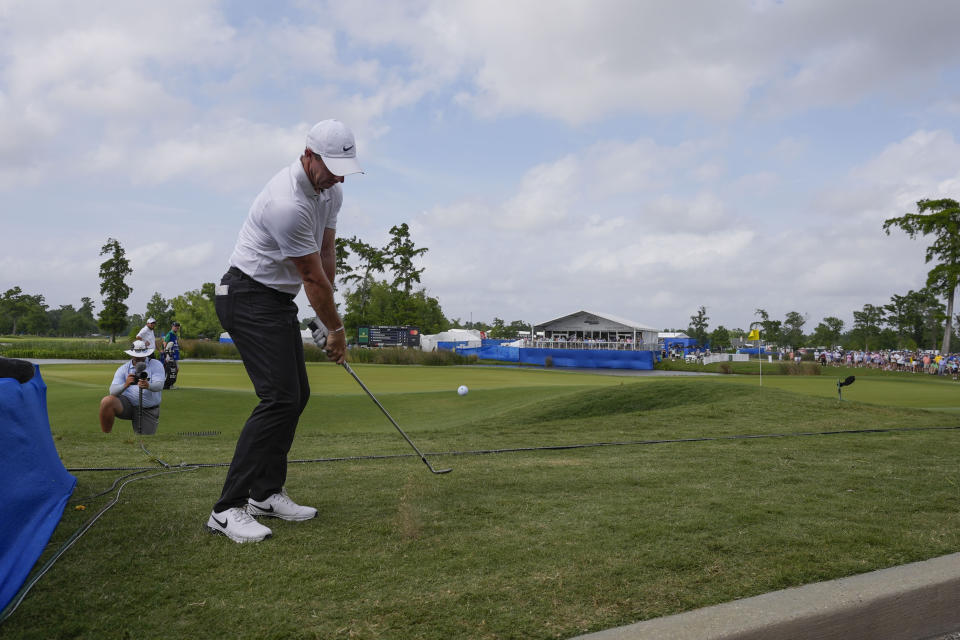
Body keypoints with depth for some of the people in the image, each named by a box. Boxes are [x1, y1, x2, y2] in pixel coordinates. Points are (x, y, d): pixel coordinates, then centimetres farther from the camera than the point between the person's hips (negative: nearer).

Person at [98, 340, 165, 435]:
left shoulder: (156, 365, 1)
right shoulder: (123, 368, 6)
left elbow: (159, 385, -15)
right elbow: (112, 390, -7)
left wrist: (148, 386, -39)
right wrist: (125, 385, -30)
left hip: (148, 411, -1)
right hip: (126, 405, 1)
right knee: (107, 401, -29)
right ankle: (105, 434, -11)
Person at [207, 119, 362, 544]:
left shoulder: (331, 190, 4)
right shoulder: (287, 203, -26)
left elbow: (326, 253, 9)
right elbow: (313, 277, -18)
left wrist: (325, 320, 6)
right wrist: (335, 329, -6)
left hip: (279, 301, 10)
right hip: (249, 298, -10)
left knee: (296, 395, 7)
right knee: (279, 398, -17)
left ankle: (266, 493, 17)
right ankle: (227, 508, -12)